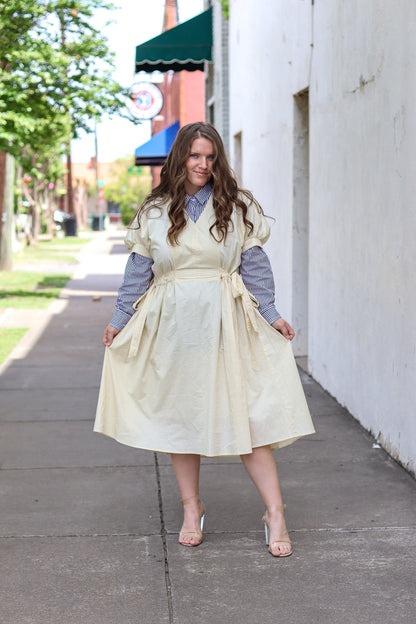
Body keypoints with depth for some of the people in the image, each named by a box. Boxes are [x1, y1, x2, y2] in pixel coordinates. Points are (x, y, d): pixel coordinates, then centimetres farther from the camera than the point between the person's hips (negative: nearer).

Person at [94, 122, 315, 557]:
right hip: (172, 325, 2)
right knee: (179, 415, 7)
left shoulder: (236, 207, 6)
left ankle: (275, 514, 0)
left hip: (224, 325, -2)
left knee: (244, 414, -5)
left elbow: (254, 264, 5)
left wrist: (270, 314, -2)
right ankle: (191, 509, 21)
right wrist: (120, 320, 10)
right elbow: (138, 271, 12)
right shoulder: (154, 212, 8)